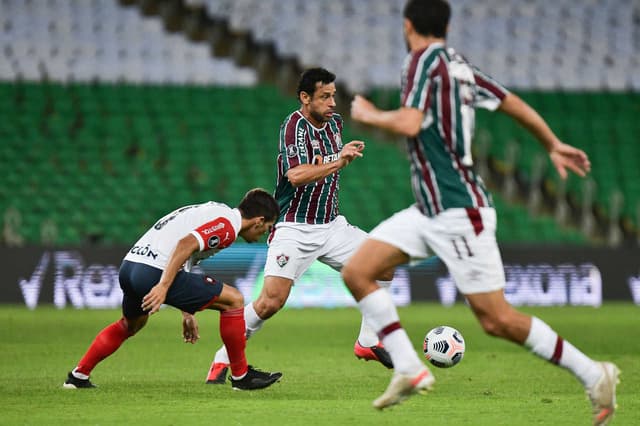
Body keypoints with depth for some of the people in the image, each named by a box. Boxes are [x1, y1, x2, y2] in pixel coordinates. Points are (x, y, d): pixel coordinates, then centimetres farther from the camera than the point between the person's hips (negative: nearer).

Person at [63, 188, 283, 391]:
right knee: (233, 299, -1)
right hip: (155, 273, -10)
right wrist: (163, 287, -26)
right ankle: (241, 376, 6)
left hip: (130, 265, 10)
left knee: (130, 324, 36)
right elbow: (185, 245, -20)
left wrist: (187, 312, 31)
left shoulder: (215, 211, 25)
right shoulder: (227, 224, -5)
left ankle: (78, 376, 38)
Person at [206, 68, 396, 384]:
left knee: (385, 264, 1)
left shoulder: (335, 122, 9)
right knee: (272, 300, -20)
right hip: (294, 228, -8)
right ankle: (223, 359, -4)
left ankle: (368, 343, 13)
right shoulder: (294, 126, -16)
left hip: (330, 225, 8)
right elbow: (296, 176, -32)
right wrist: (338, 162, -38)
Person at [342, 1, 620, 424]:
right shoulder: (459, 65, 11)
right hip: (428, 210, 9)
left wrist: (369, 115, -6)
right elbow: (513, 102, 20)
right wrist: (553, 145, 33)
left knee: (496, 319, -6)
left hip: (458, 212, -9)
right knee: (357, 271, 1)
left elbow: (409, 123, -26)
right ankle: (409, 369, -1)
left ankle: (594, 375, 5)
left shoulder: (424, 61, -12)